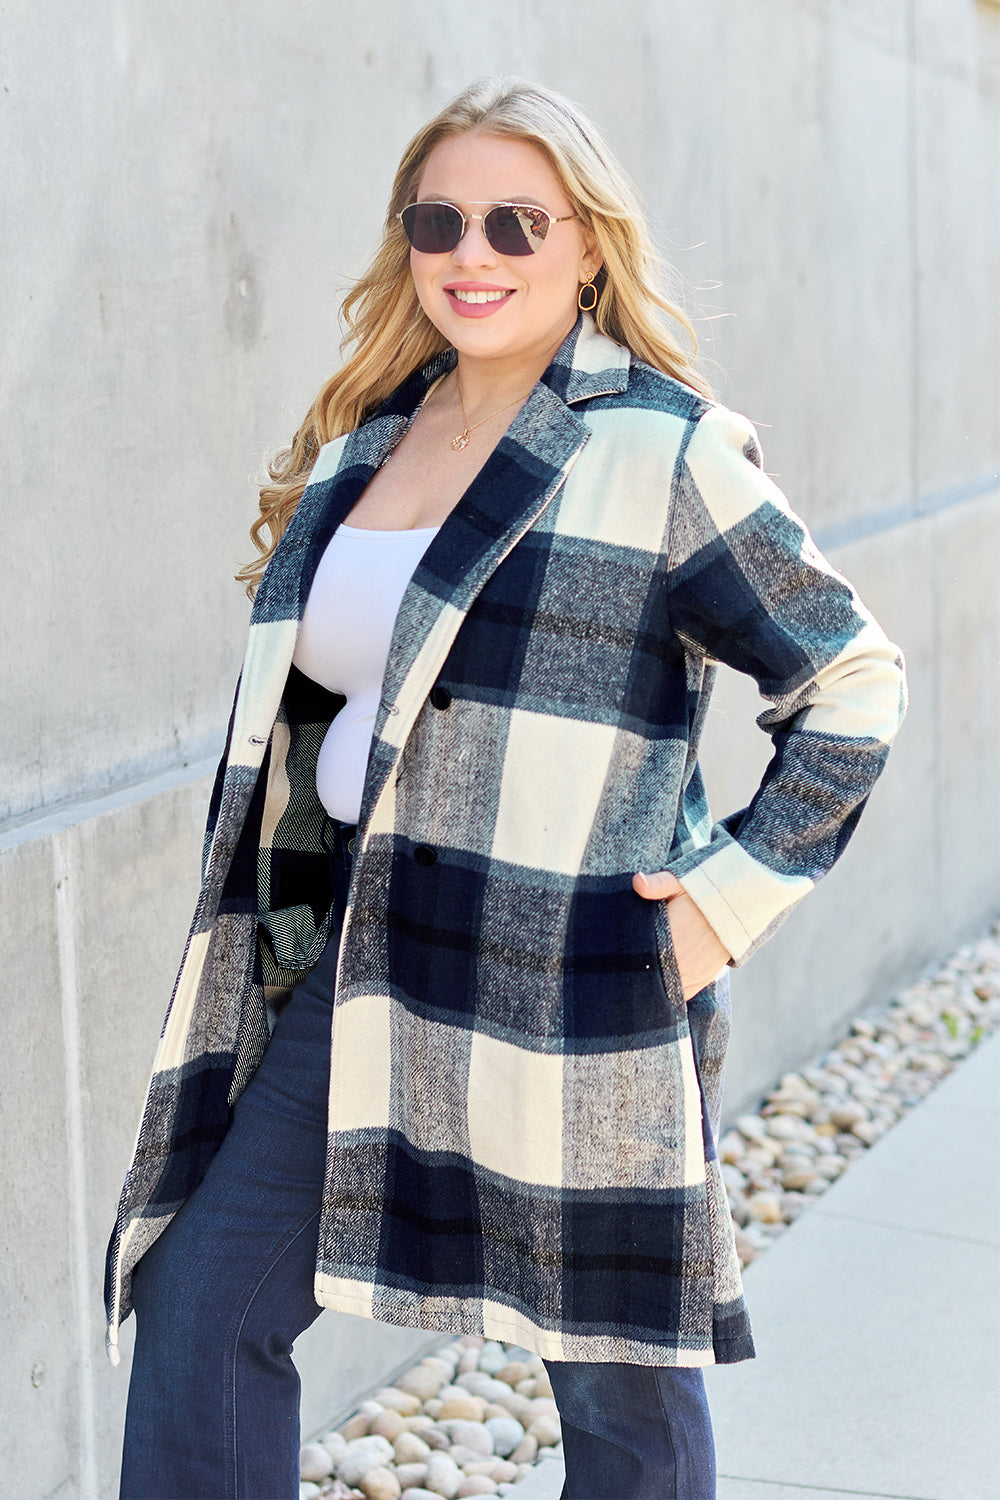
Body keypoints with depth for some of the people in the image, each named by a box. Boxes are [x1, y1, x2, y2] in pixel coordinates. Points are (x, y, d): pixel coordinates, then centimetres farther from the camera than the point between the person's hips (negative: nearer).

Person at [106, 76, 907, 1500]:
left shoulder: (662, 453, -10)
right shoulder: (368, 439, 10)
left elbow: (852, 681, -6)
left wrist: (733, 892, -10)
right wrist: (303, 933, 14)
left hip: (577, 998, -6)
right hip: (366, 968, 6)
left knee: (621, 1382, 10)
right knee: (196, 1303, 4)